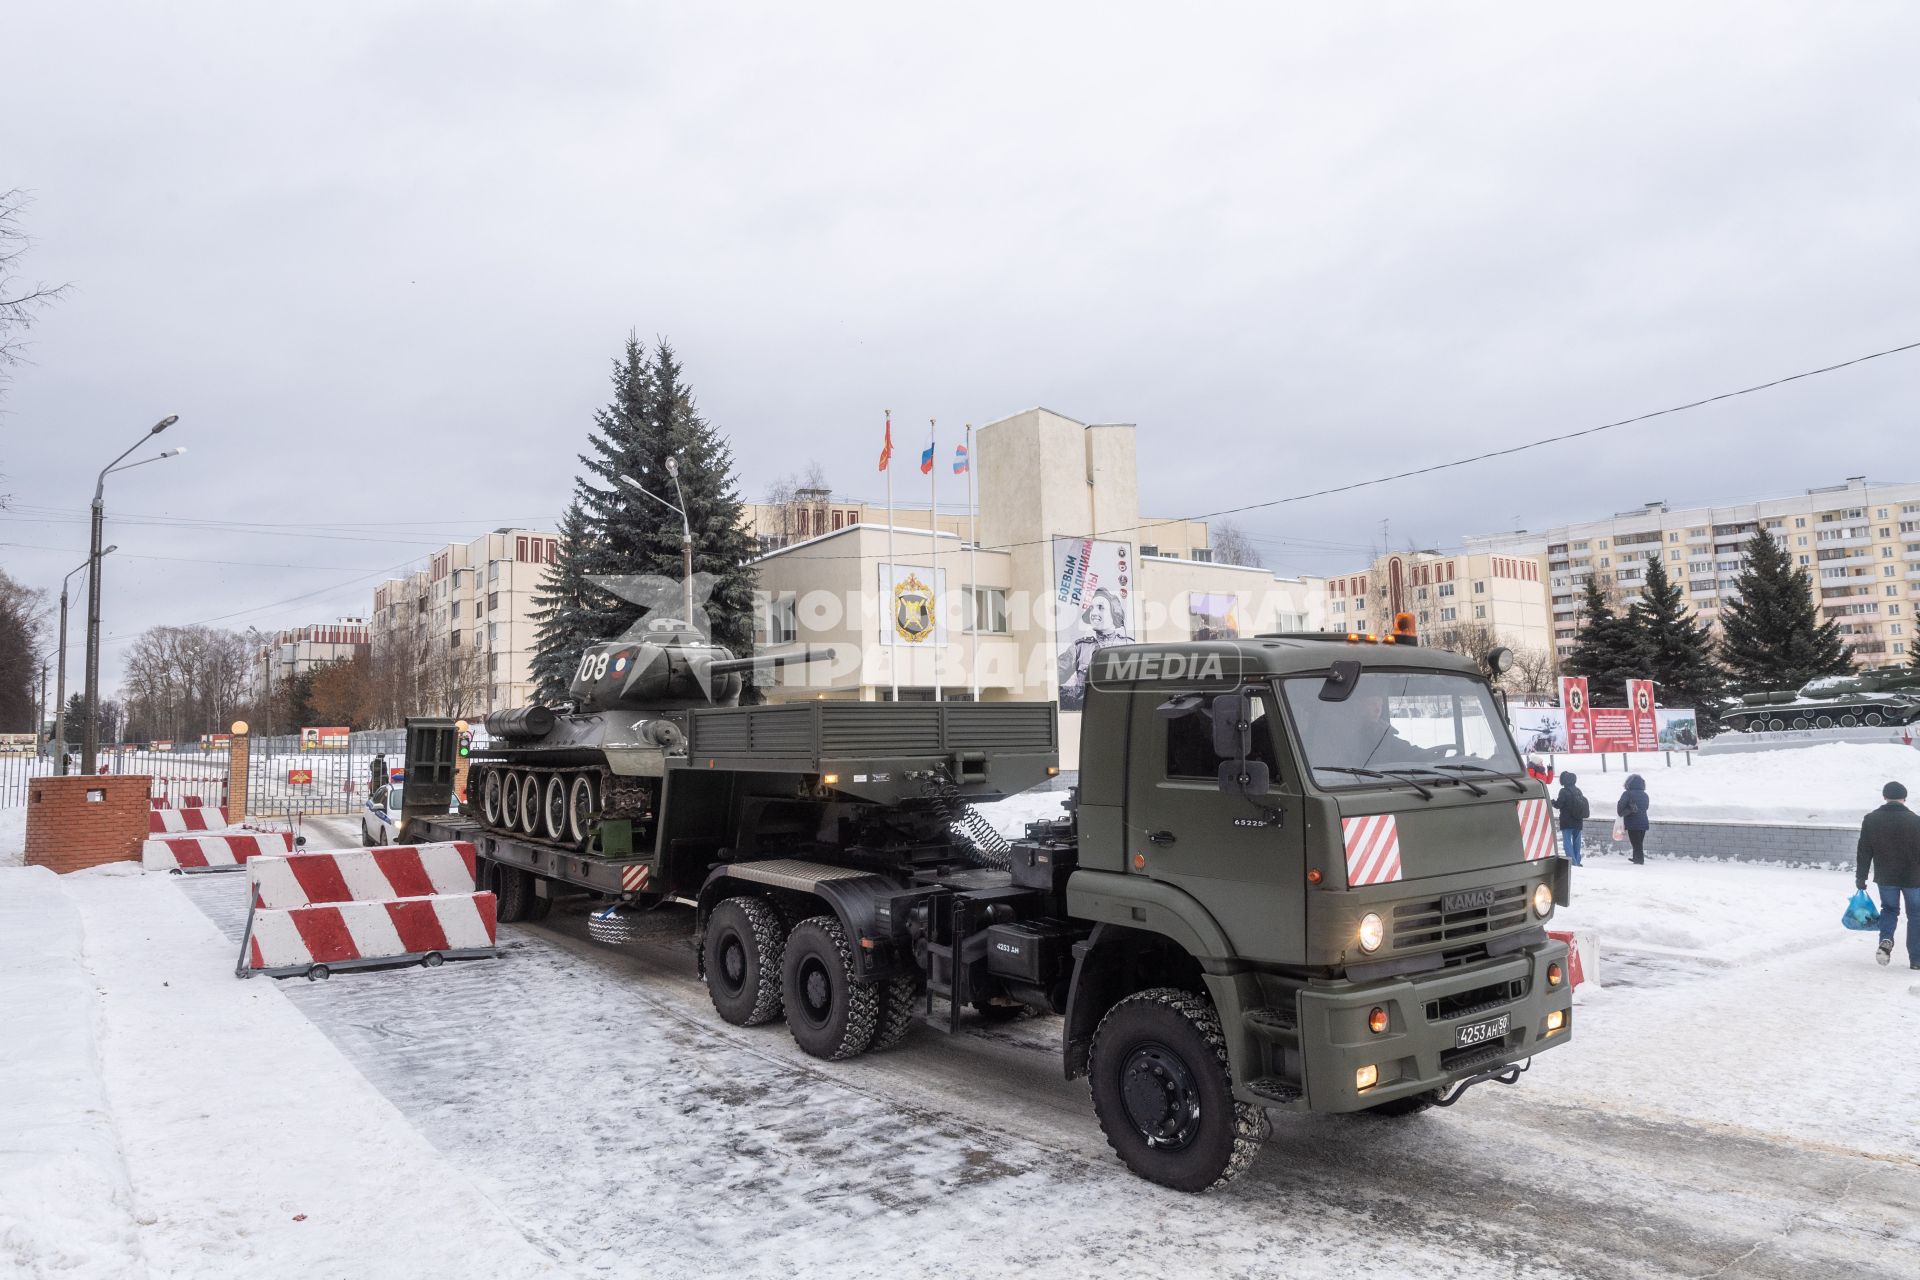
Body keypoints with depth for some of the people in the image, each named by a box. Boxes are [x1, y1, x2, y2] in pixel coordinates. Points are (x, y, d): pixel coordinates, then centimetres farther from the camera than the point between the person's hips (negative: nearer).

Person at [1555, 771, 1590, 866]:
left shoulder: (1564, 791, -14)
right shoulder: (1578, 791, 9)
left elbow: (1559, 804, -13)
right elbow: (1583, 804, 15)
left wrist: (1552, 801, 6)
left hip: (1567, 822, -7)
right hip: (1578, 822, 7)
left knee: (1567, 841, -5)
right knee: (1576, 841, 14)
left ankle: (1572, 861, -14)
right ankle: (1577, 862, 20)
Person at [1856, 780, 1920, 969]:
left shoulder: (1871, 820, -2)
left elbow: (1864, 852, 1)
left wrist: (1861, 877, 7)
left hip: (1885, 877, 2)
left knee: (1889, 909, 18)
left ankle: (1885, 940, -8)